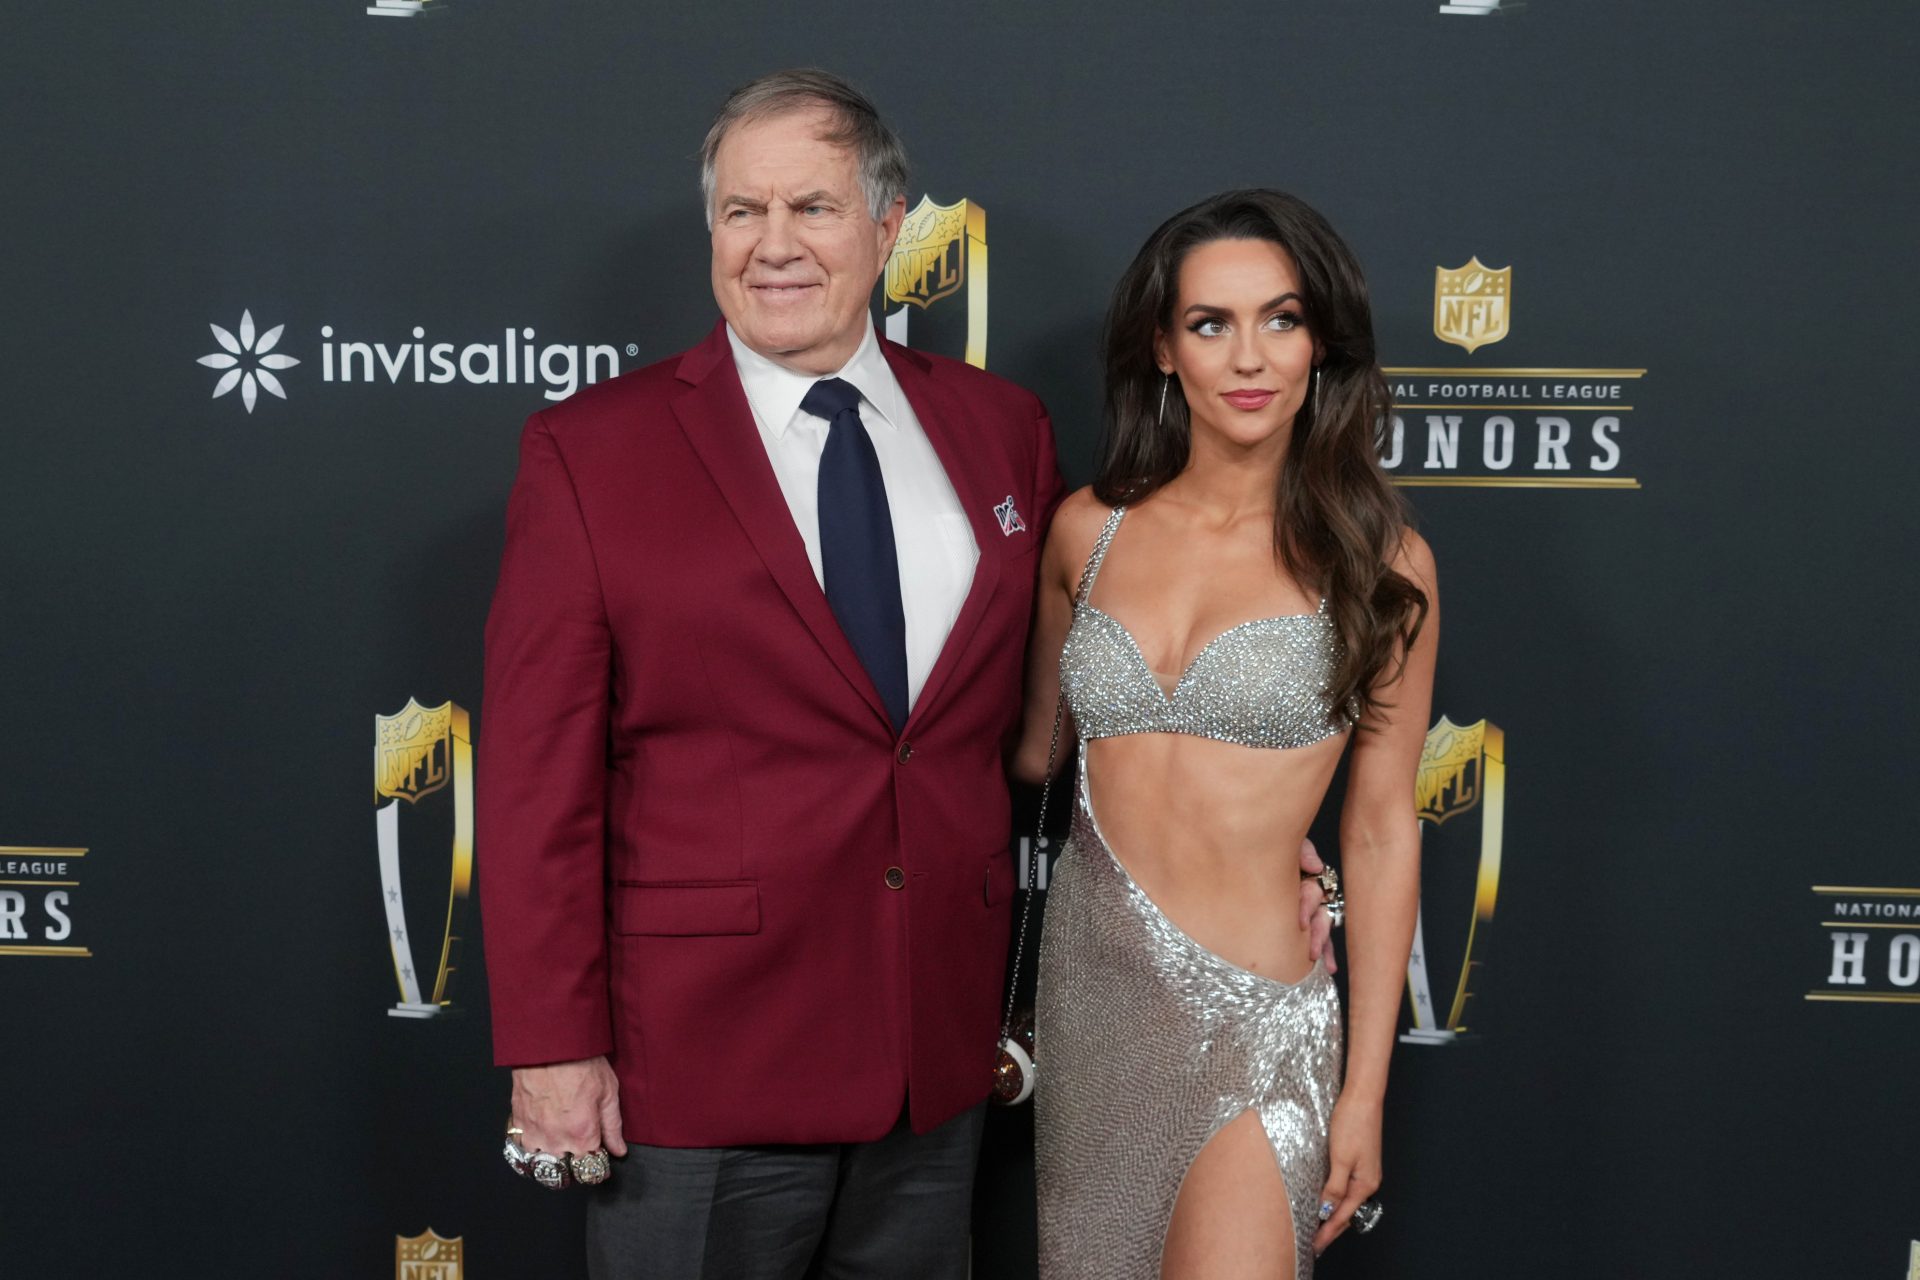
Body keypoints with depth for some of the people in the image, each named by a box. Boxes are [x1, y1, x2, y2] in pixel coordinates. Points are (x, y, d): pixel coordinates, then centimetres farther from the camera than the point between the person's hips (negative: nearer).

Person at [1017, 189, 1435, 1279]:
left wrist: (1366, 1089, -3)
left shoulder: (1378, 560, -5)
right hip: (1086, 978, 4)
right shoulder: (1090, 530, 3)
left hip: (1251, 1017, -3)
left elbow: (1382, 831, -2)